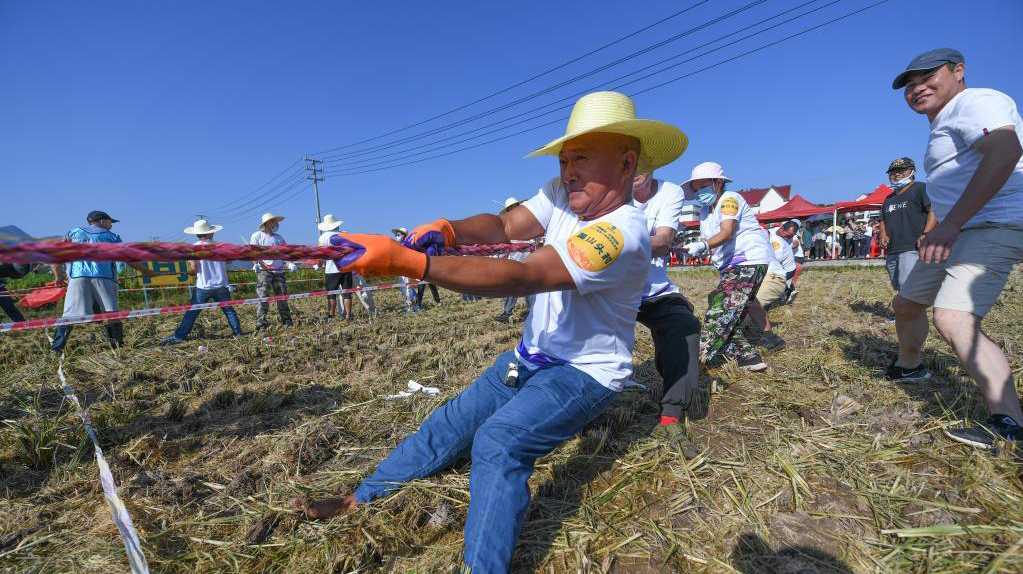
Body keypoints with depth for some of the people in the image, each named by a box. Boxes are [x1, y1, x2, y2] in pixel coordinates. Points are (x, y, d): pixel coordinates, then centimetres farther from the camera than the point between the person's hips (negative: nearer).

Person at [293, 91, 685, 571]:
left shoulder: (623, 232, -29)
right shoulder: (564, 193, -3)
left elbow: (520, 277, -38)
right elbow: (504, 226, -5)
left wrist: (406, 262, -41)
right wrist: (447, 229, -27)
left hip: (586, 372, -7)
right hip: (532, 354, 7)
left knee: (499, 440, -30)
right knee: (451, 422, 9)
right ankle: (360, 501, 23)